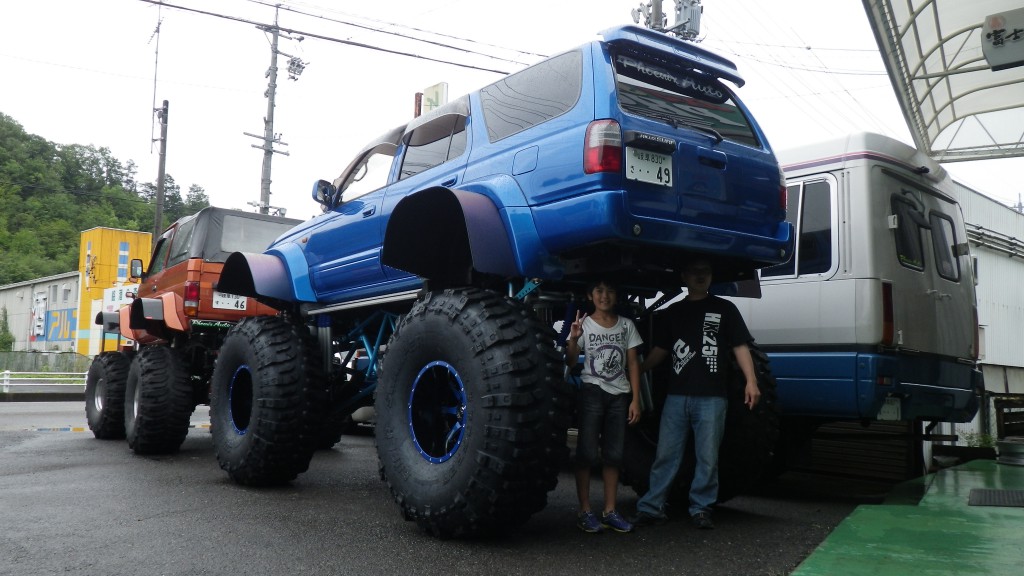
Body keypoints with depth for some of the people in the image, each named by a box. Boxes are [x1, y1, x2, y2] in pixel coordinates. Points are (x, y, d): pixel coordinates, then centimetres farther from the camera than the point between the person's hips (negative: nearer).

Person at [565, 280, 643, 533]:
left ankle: (610, 511, 13)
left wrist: (635, 399, 0)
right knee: (587, 453, -3)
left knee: (613, 455, 6)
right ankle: (585, 512, 3)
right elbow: (570, 363, -7)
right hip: (592, 393, -3)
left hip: (619, 395, 3)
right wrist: (573, 339, -25)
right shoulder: (584, 324, -2)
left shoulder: (627, 325, 5)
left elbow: (633, 364, 6)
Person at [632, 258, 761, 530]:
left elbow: (740, 347, 3)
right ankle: (651, 507, 6)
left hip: (712, 397, -2)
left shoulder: (724, 309, 9)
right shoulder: (674, 311, 17)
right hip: (677, 395, 2)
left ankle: (701, 509, 13)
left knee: (708, 457, 2)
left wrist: (751, 381, -9)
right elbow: (660, 350, 20)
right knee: (665, 454, 1)